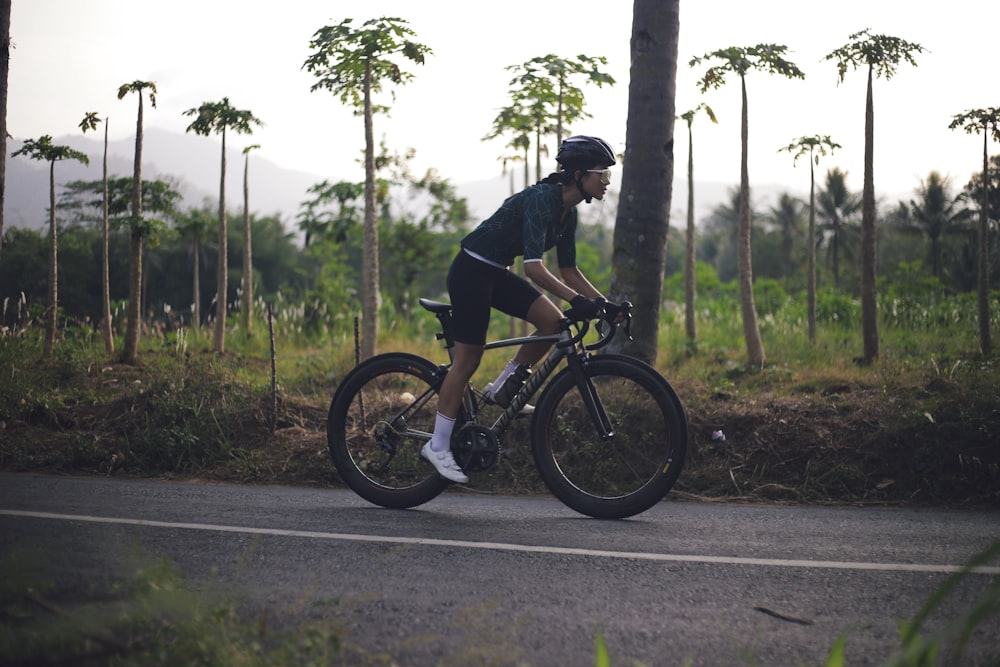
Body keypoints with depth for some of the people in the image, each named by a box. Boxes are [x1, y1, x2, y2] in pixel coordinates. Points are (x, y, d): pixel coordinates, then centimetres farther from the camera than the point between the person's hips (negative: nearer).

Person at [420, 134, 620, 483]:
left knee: (553, 321, -8)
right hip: (471, 271, -9)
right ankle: (438, 446, 3)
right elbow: (534, 267, -32)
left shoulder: (568, 213, 4)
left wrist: (603, 303, -1)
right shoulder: (541, 200, -24)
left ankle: (502, 388, 7)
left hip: (495, 273, 9)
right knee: (467, 360, -5)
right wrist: (578, 300, -37)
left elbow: (569, 270, 10)